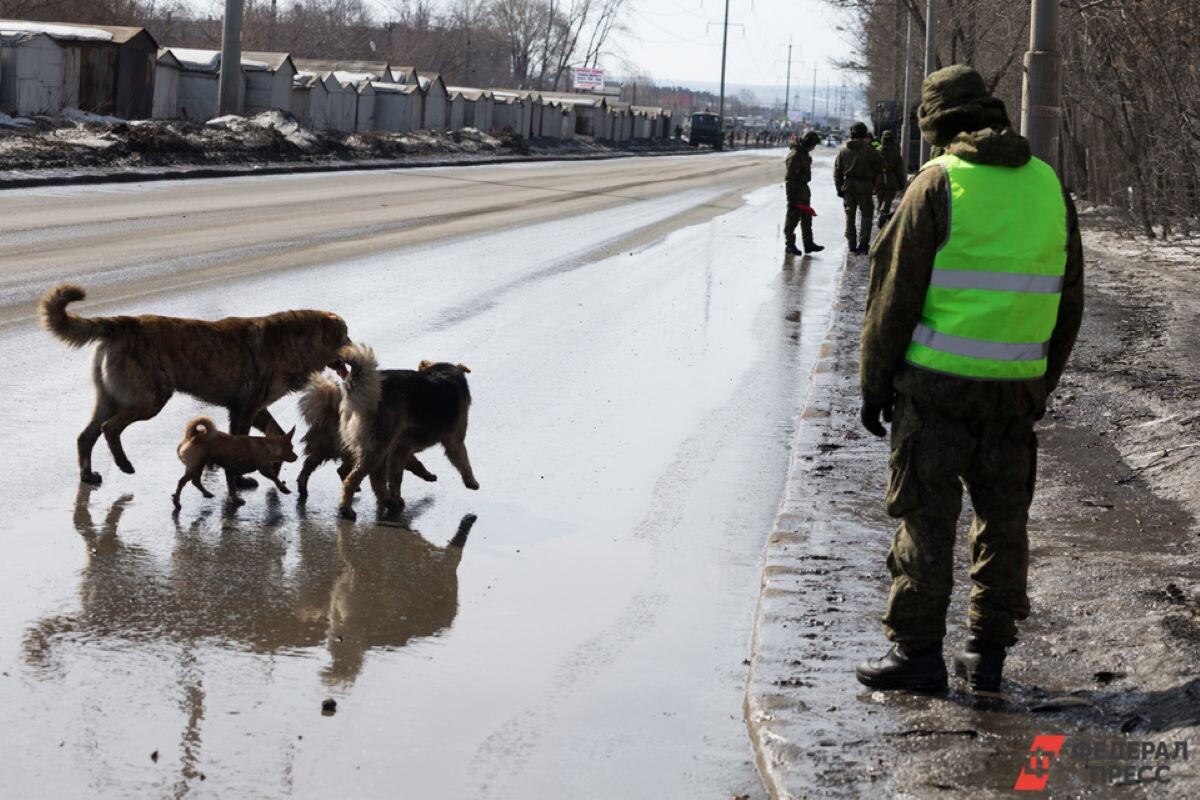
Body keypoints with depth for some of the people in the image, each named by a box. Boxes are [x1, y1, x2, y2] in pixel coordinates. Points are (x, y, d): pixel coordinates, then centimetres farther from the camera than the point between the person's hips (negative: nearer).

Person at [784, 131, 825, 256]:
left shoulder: (804, 153, 10)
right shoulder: (794, 156, -21)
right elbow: (790, 178, -23)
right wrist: (791, 198, -24)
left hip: (804, 189, 10)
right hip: (796, 190, -10)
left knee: (806, 217, 13)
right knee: (793, 218, -1)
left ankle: (808, 244, 19)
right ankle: (790, 246, 6)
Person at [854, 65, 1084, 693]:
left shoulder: (938, 183, -8)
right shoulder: (1049, 187, 8)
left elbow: (896, 291, -8)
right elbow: (1067, 304, 13)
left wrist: (875, 382, 0)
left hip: (938, 384, -4)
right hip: (1017, 386, 5)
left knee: (926, 517, 2)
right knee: (1003, 518, 12)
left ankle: (917, 650, 5)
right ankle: (988, 651, 16)